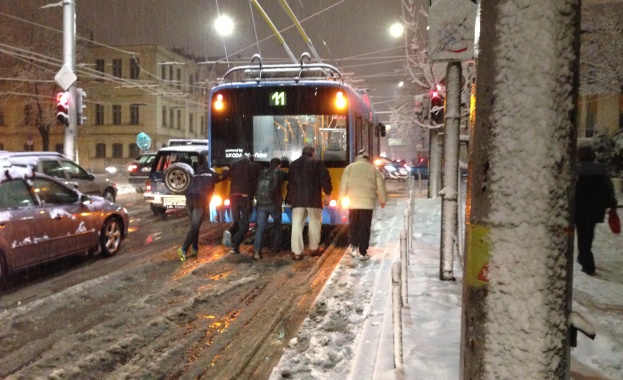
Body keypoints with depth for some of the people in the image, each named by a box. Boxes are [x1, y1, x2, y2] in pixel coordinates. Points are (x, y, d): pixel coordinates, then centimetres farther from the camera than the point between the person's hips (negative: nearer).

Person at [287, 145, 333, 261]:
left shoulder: (293, 164, 15)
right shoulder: (317, 163, -1)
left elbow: (289, 181, 21)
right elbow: (325, 178, -7)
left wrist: (290, 197, 28)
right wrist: (327, 193, 1)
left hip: (297, 198, 3)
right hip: (313, 198, -3)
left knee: (297, 225, 1)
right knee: (314, 223, 12)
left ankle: (297, 252, -4)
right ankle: (314, 248, 19)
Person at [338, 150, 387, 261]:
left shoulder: (350, 168, 7)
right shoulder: (374, 169, 10)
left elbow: (343, 184, 3)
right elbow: (380, 186, 10)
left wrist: (342, 199, 11)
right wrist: (383, 200, 20)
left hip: (353, 202, 0)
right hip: (368, 203, 0)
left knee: (353, 225, 17)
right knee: (365, 227, 3)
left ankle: (354, 246, 11)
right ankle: (363, 253, 2)